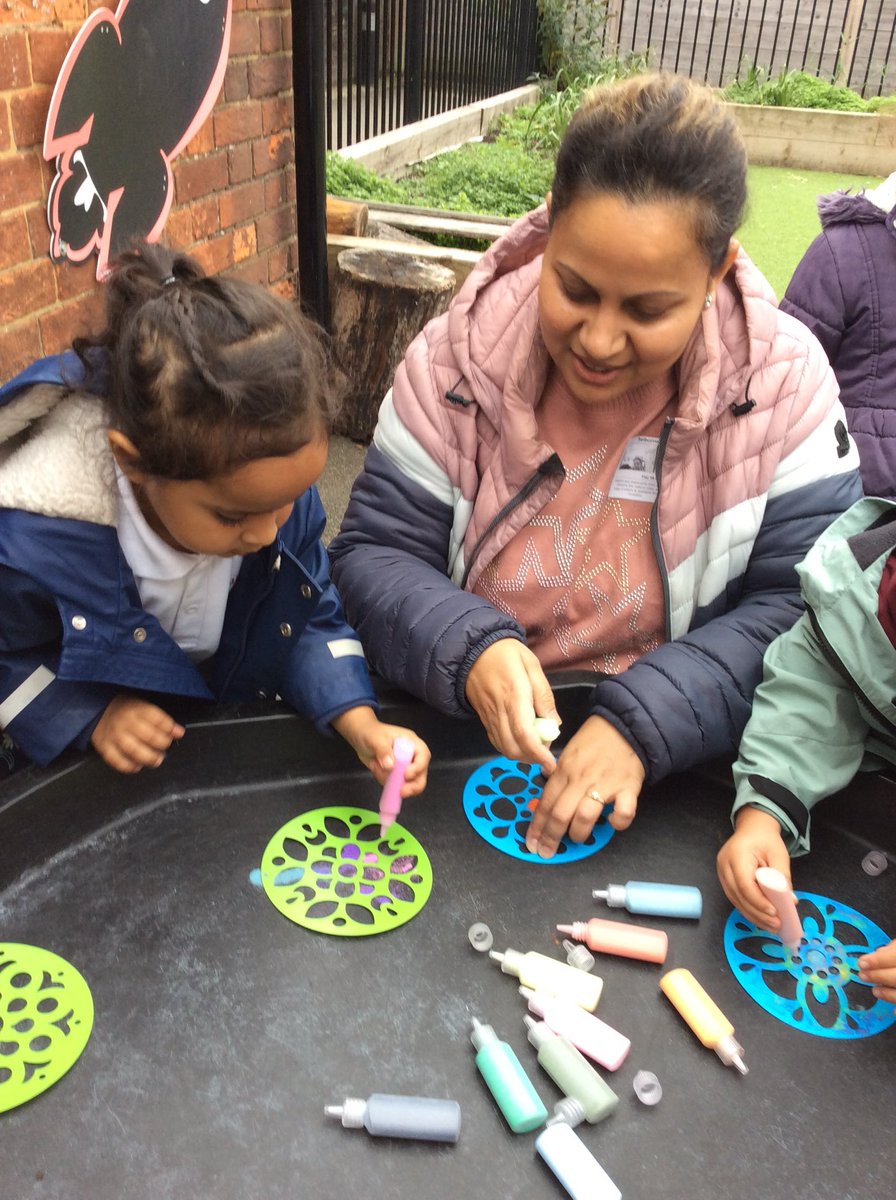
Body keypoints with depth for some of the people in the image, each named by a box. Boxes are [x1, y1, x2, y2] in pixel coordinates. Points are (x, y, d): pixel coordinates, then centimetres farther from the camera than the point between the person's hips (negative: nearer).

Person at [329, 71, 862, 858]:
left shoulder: (784, 383, -9)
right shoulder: (459, 357, -8)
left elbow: (814, 608, -9)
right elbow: (372, 554, -4)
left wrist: (645, 721, -23)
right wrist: (468, 650, -24)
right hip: (454, 750, 0)